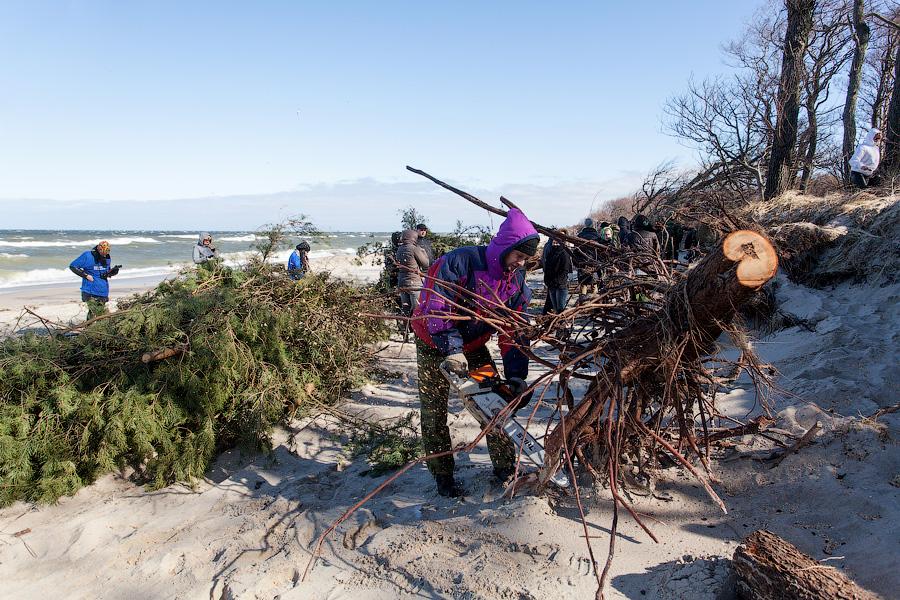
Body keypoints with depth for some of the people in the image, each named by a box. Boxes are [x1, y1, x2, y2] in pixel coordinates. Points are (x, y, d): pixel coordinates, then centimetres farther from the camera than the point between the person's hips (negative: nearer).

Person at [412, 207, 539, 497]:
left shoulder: (517, 281, -10)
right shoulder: (460, 262, -30)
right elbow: (435, 307, -31)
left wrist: (516, 378, -18)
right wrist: (451, 349, -34)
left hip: (473, 346, 5)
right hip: (435, 344, -4)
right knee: (434, 413, 2)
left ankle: (505, 466, 17)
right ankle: (442, 475, 17)